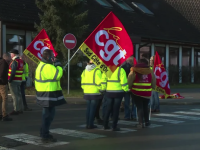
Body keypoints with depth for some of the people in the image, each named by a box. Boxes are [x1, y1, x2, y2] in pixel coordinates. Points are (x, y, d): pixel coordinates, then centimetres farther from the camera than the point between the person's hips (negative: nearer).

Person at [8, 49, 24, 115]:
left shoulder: (15, 61, -16)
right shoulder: (21, 61, 12)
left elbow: (13, 72, -22)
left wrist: (10, 80, -18)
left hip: (14, 80, -9)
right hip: (19, 80, 9)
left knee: (15, 96, -6)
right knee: (19, 95, 13)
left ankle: (16, 110, -4)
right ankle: (20, 109, 18)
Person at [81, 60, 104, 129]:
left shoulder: (85, 70, 9)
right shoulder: (97, 71, -11)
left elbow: (82, 82, 12)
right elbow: (99, 82, -14)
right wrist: (101, 90, -3)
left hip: (87, 92, 6)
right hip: (95, 92, -6)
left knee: (88, 108, 13)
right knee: (93, 108, 0)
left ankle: (88, 124, 15)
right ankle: (90, 124, 1)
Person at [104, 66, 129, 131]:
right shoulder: (121, 70, -9)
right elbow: (123, 81, -13)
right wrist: (126, 89, 0)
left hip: (109, 92, 4)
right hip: (118, 92, -4)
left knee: (108, 109, 14)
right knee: (116, 109, 2)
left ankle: (105, 125, 18)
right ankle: (114, 126, 4)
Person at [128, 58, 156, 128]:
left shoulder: (134, 72, -4)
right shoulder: (150, 72, 4)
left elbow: (129, 83, -6)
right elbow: (153, 84, 10)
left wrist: (129, 88, 10)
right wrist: (152, 88, 27)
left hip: (136, 93, -3)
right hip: (147, 93, 3)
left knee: (139, 107, 3)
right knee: (145, 107, 19)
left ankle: (141, 123, -2)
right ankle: (147, 121, 25)